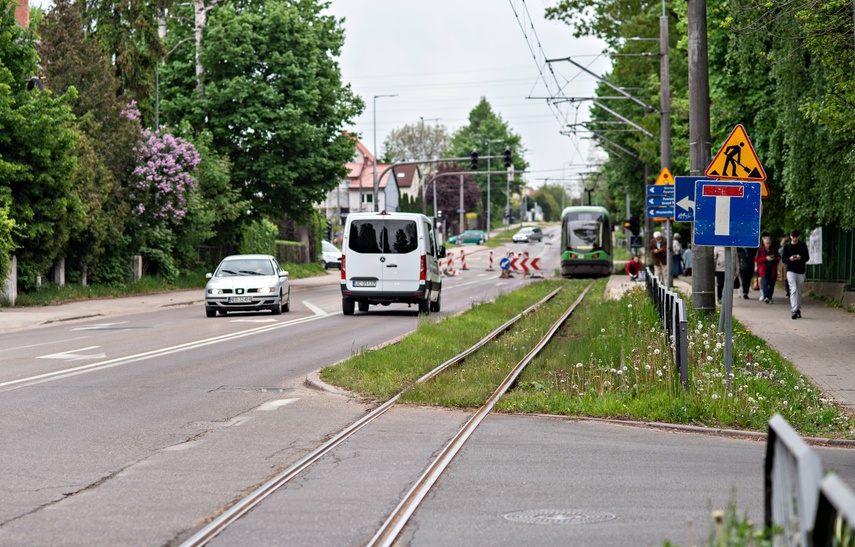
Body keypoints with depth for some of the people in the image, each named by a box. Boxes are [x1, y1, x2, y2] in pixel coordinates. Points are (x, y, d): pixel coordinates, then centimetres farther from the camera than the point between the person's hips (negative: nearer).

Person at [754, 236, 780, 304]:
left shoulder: (774, 250, 9)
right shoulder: (760, 250, 1)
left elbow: (779, 258, 13)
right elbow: (756, 259, -4)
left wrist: (774, 258, -10)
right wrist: (766, 258, -15)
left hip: (772, 270, 3)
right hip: (764, 270, -3)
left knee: (771, 285, 3)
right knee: (765, 283, -14)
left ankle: (769, 298, 10)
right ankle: (766, 297, -21)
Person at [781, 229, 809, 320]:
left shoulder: (803, 245, 5)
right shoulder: (787, 246, 3)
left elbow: (807, 257, 4)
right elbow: (783, 259, 3)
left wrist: (800, 258, -17)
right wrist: (790, 259, -18)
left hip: (801, 271, 2)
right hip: (791, 270, -2)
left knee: (799, 291, 10)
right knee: (793, 289, -16)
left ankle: (798, 309, 25)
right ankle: (794, 310, -23)